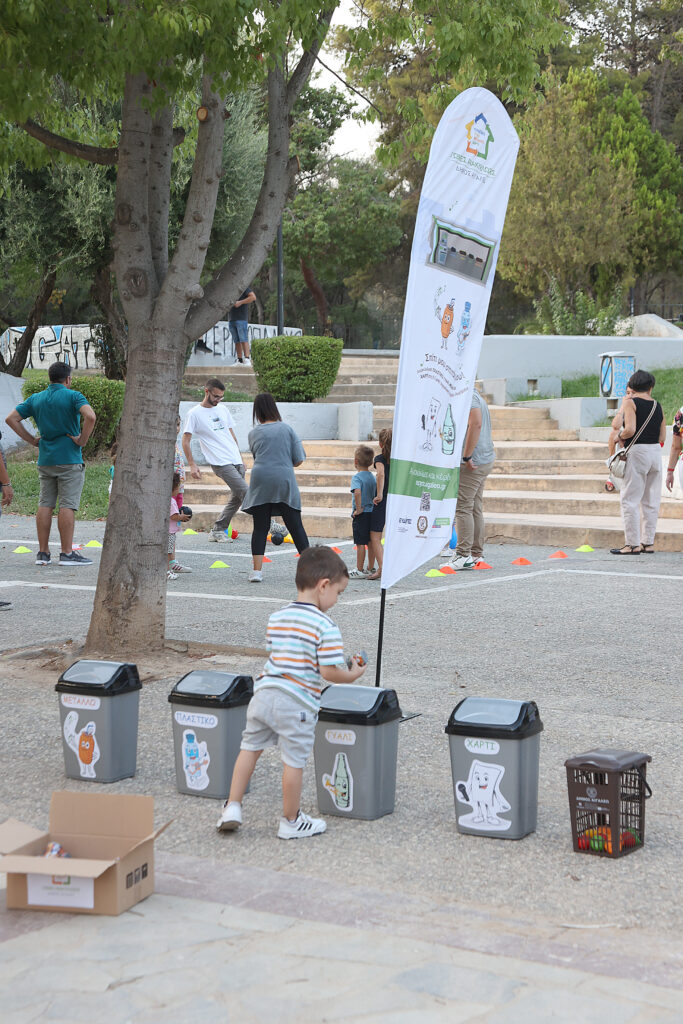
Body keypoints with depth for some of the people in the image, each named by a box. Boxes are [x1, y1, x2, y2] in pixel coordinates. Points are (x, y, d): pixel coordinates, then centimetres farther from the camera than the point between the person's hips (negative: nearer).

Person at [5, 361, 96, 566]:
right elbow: (90, 416, -24)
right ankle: (67, 553, -5)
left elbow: (11, 419, 8)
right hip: (69, 460, -5)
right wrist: (83, 440, -12)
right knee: (67, 505, -5)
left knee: (45, 505, 8)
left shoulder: (36, 399, 9)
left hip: (45, 460, 5)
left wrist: (32, 440, 9)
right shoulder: (73, 396, -6)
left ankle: (43, 553, 8)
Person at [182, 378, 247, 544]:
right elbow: (186, 440, -1)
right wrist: (192, 465, -8)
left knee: (236, 498, 6)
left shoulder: (223, 409, 16)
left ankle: (217, 531, 17)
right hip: (221, 463, -7)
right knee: (245, 493, -14)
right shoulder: (195, 413, -2)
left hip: (237, 461, 7)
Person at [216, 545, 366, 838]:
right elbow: (328, 672, -16)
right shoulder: (325, 626, -12)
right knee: (294, 761, 7)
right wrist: (352, 675, 4)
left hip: (264, 692, 6)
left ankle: (232, 807, 21)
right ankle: (291, 822, 20)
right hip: (296, 703, -6)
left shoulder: (276, 618, 11)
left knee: (250, 747, 20)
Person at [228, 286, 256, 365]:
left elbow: (253, 297, -11)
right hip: (231, 319, 7)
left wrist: (240, 302, -15)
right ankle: (239, 360, 4)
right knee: (237, 341, 4)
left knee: (243, 340, -12)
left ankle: (247, 360, -15)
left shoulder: (243, 287, 1)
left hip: (241, 318, -7)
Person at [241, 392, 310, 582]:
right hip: (284, 481, -1)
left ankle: (257, 570, -1)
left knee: (260, 527, 5)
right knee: (296, 526, 4)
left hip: (260, 482, 1)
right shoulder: (286, 429, 2)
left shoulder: (253, 433, 7)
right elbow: (299, 459, 2)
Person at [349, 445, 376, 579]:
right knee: (370, 542, 12)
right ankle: (370, 569, 18)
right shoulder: (372, 477, 9)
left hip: (361, 514, -7)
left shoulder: (357, 477, -14)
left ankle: (359, 571, 2)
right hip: (372, 512, 7)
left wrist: (358, 509, -23)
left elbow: (357, 492, -32)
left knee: (360, 543, -2)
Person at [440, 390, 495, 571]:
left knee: (463, 508, -8)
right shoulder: (475, 397, 21)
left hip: (472, 463, -11)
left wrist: (467, 456, -25)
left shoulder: (469, 398, -13)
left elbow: (476, 425, -26)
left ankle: (464, 555, -9)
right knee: (475, 508, 12)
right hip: (485, 460, 11)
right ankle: (476, 554, 15)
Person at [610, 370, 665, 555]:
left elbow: (630, 430, -18)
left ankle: (633, 544, -5)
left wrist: (620, 437, 1)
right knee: (651, 501, 10)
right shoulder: (657, 406, 10)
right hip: (656, 452, 6)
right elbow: (662, 437, 9)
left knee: (630, 500, -2)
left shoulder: (630, 402, -6)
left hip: (637, 451, -6)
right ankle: (648, 542, 13)